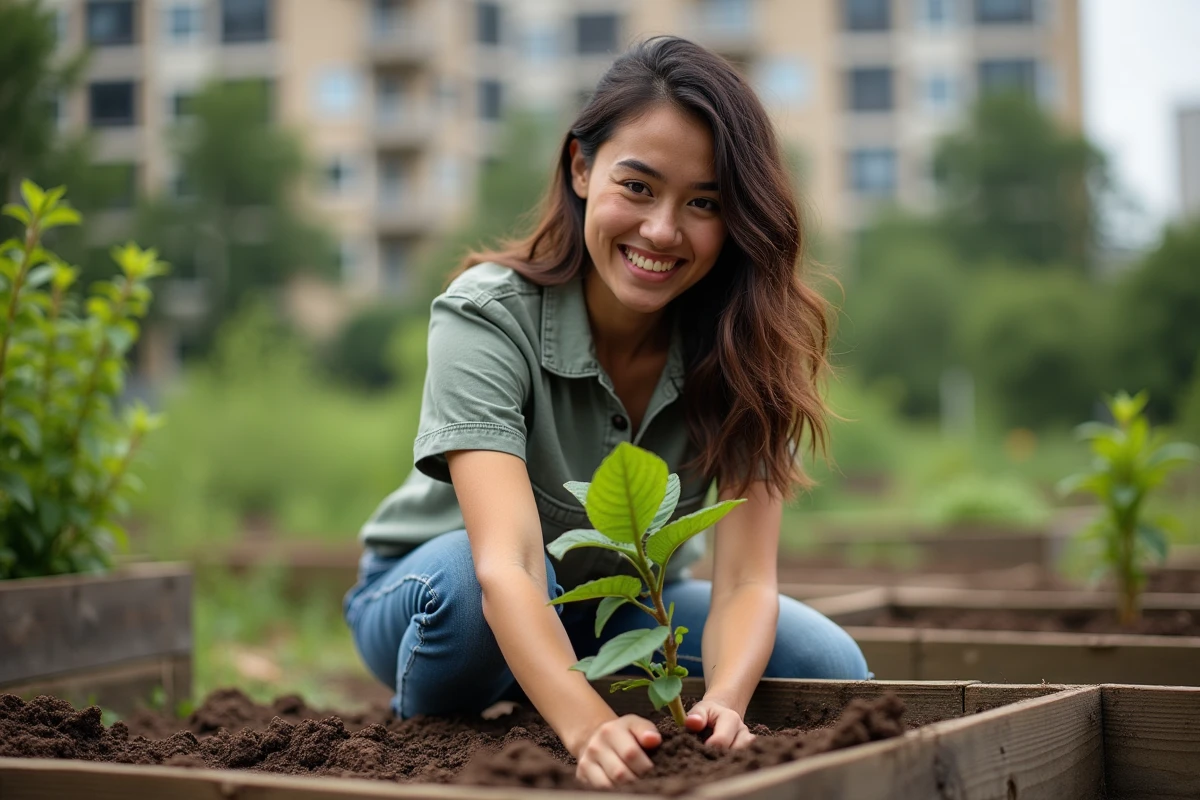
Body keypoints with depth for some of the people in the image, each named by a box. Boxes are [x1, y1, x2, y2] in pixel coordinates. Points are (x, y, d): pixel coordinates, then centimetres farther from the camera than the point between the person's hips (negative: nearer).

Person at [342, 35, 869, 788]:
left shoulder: (744, 342, -19)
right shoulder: (488, 317, -29)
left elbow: (745, 579, -27)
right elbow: (505, 564, -42)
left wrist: (721, 705, -49)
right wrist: (589, 725, -61)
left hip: (625, 610, 4)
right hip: (447, 589, -3)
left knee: (832, 668, -19)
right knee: (466, 573, -37)